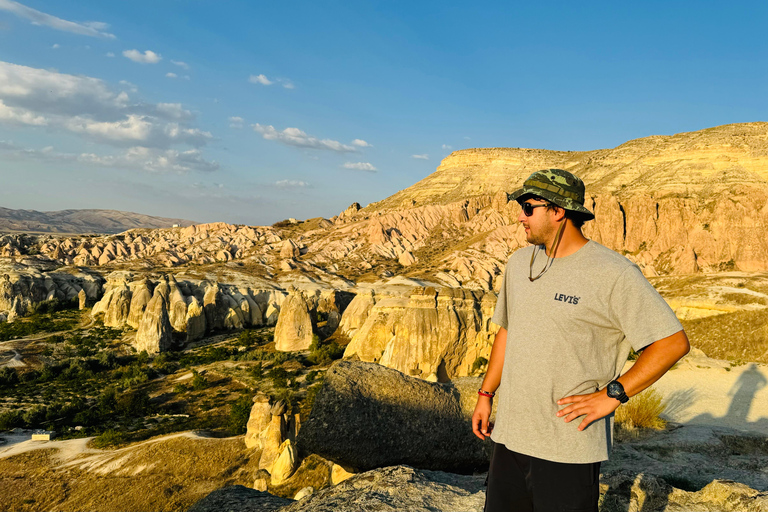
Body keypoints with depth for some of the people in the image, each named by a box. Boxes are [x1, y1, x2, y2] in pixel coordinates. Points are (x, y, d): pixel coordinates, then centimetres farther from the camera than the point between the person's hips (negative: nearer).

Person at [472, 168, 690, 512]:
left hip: (570, 445, -6)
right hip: (509, 434, 6)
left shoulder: (614, 274, -13)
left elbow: (674, 342, -13)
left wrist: (611, 395, -16)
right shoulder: (520, 262, 8)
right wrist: (486, 394, 17)